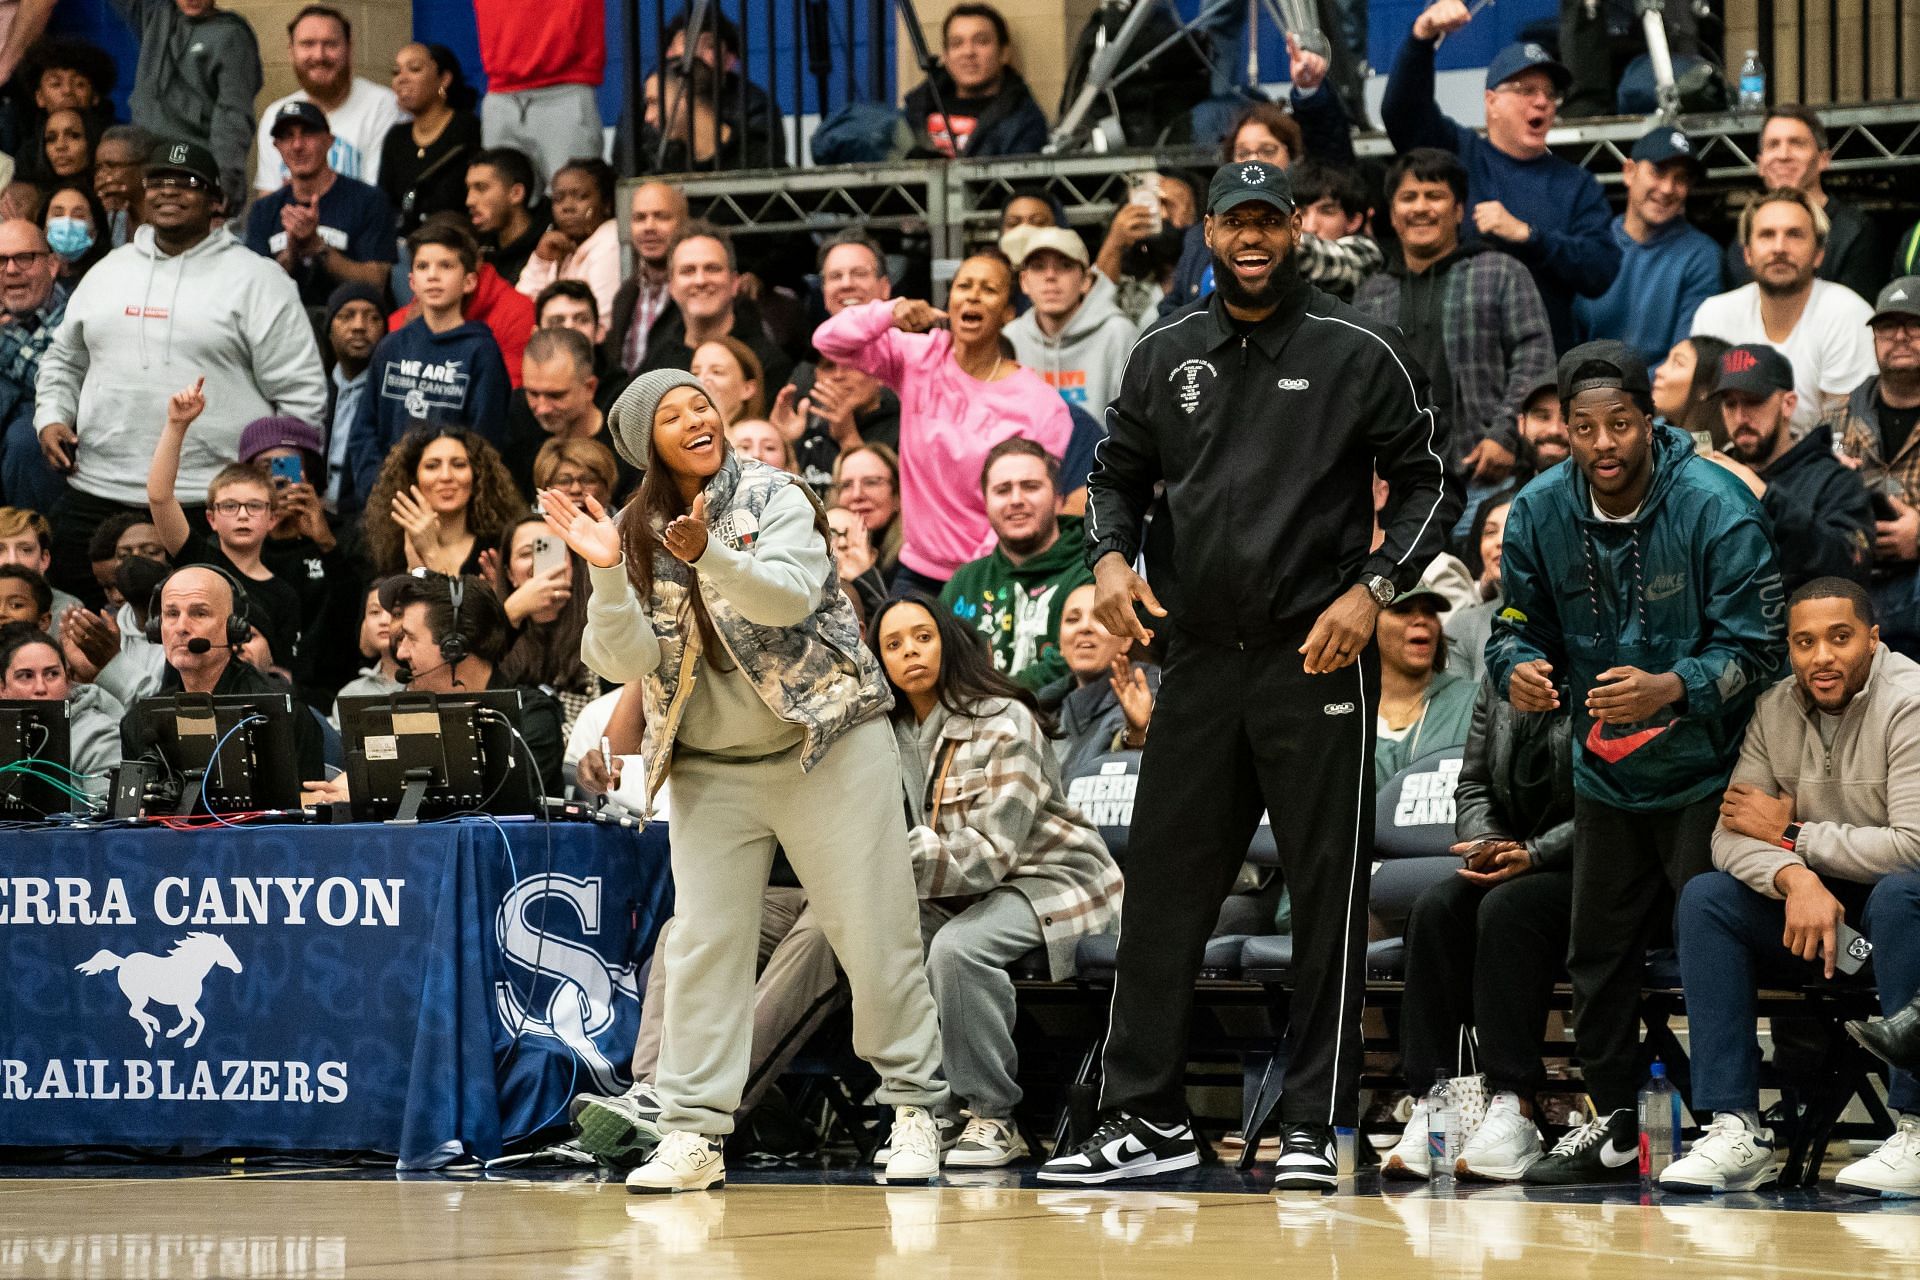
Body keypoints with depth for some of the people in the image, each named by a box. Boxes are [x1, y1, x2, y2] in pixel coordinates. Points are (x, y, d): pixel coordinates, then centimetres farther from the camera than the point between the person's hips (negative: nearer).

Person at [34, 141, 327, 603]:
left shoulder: (256, 280, 1)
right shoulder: (109, 271, 17)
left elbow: (300, 391, 0)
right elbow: (64, 359, 28)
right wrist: (52, 417, 9)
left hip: (211, 510, -5)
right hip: (97, 495, 5)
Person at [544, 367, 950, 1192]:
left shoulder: (772, 498, -6)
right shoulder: (639, 534, 3)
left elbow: (790, 596, -22)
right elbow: (625, 661, -6)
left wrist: (710, 556, -38)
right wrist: (607, 573, -22)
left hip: (827, 747, -3)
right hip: (711, 768, 3)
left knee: (874, 935, -1)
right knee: (703, 941, -2)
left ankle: (914, 1107, 10)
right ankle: (692, 1132, 0)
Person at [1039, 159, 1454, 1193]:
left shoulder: (1358, 356, -1)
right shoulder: (1165, 356, 9)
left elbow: (1427, 485, 1)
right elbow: (1118, 473, 18)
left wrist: (1374, 586, -12)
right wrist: (1111, 555, -1)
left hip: (1317, 655, -4)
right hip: (1197, 654, 4)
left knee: (1327, 896, -2)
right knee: (1161, 887, 4)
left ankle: (1313, 1124, 3)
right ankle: (1145, 1116, 10)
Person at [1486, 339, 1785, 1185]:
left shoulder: (1715, 508, -18)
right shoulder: (1539, 514, -4)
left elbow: (1752, 649, -18)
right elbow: (1519, 624, 4)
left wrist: (1671, 689, -35)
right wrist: (1520, 668, -20)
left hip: (1705, 772, -5)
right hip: (1604, 771, 5)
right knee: (1597, 954, 11)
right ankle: (1612, 1123, 23)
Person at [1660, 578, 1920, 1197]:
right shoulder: (1775, 711, 3)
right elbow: (1731, 836, -4)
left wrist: (1790, 832, -14)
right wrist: (1796, 878, -27)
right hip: (1821, 908, 6)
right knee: (1705, 897, -14)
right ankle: (1736, 1129, -20)